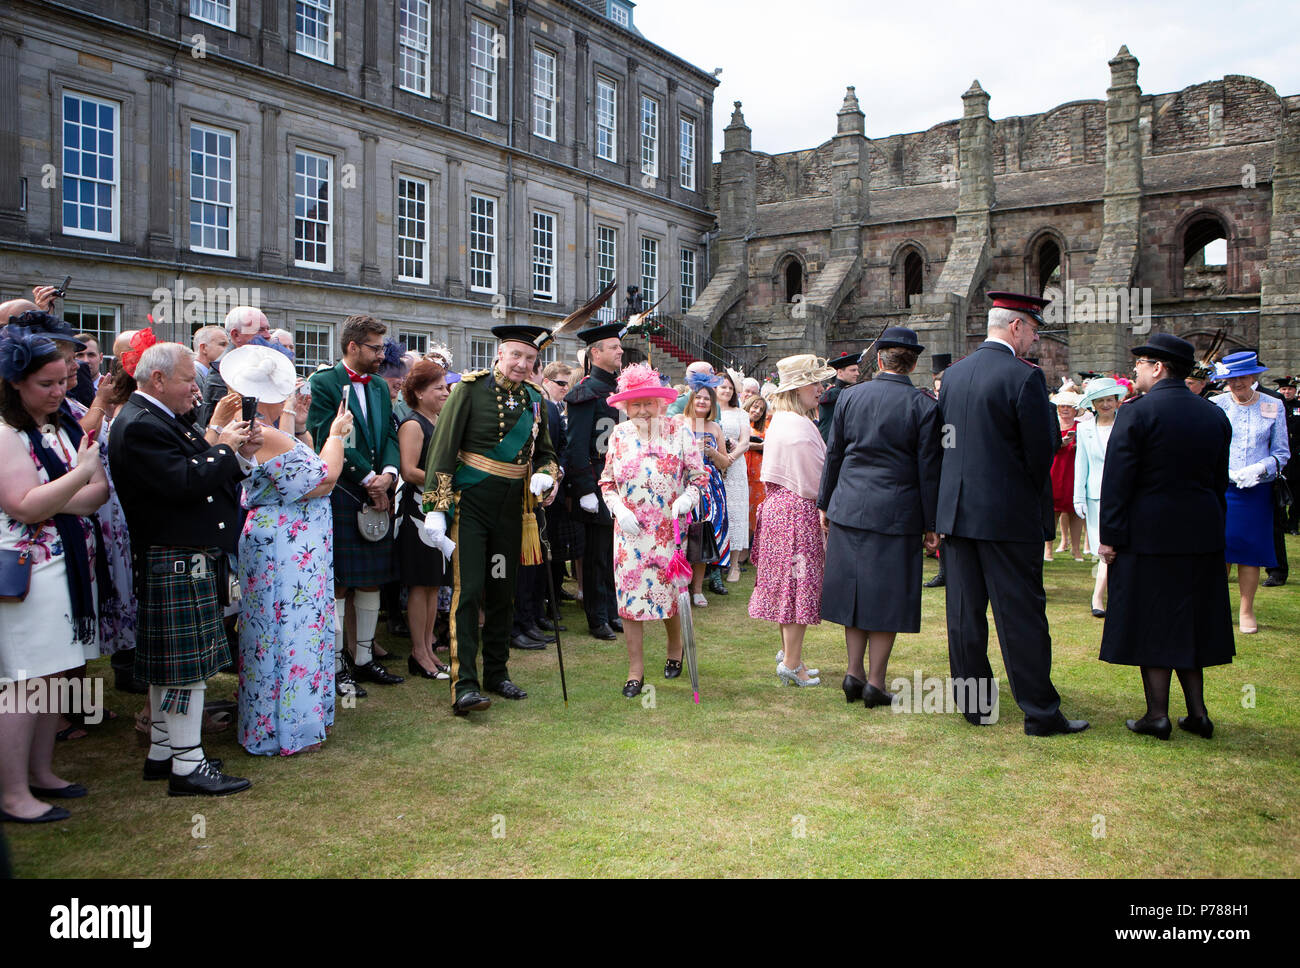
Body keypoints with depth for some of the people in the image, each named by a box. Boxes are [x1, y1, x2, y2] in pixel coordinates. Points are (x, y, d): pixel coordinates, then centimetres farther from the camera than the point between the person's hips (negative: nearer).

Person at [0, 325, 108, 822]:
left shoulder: (65, 425, 12)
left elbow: (98, 492, 6)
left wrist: (50, 500, -11)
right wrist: (79, 475, -25)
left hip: (68, 565, 8)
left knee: (53, 675, 14)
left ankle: (41, 772, 26)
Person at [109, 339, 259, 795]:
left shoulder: (161, 418, 16)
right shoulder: (139, 425, -16)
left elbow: (205, 478, 16)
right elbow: (186, 483, -27)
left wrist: (241, 454, 0)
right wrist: (223, 447, -14)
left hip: (179, 561, 11)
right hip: (179, 563, -11)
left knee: (169, 663, 17)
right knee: (187, 663, -6)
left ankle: (162, 752, 28)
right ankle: (188, 765, 2)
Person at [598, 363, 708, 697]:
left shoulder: (678, 430, -1)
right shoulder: (619, 434, 5)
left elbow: (699, 474, 3)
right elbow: (606, 481, 11)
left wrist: (686, 498, -16)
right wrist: (619, 509, -6)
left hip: (669, 528, -2)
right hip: (630, 531, 2)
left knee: (668, 591, 4)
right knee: (629, 593, 0)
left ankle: (675, 647, 35)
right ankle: (636, 669, 10)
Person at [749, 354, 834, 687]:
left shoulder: (779, 421, 12)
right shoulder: (799, 427, -20)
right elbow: (817, 481, -16)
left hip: (778, 505, 10)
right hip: (799, 510, -10)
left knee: (787, 583, 16)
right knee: (800, 584, -2)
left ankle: (789, 651, 27)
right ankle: (792, 663, 4)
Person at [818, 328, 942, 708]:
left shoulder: (849, 396, 2)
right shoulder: (924, 405, -7)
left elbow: (834, 455, 7)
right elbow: (929, 469, -5)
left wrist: (824, 504, 16)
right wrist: (932, 524, 2)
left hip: (849, 508, 3)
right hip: (897, 513, -3)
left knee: (854, 590, 13)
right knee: (887, 597, 5)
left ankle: (854, 673, 16)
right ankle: (875, 682, 9)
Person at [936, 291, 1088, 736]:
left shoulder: (952, 374, 7)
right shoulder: (1025, 377, -12)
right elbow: (1040, 452, -9)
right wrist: (1034, 503, 8)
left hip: (957, 511, 6)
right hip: (1008, 515, -6)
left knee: (964, 612, 11)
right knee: (1021, 614, 1)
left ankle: (973, 703, 21)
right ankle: (1040, 712, 9)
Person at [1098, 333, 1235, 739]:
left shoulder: (1135, 413, -12)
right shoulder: (1214, 415, 7)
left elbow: (1116, 481, -14)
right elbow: (1220, 481, 12)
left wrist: (1109, 537, -8)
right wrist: (1214, 530, 19)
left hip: (1148, 535, -6)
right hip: (1202, 536, 6)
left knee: (1152, 625, 3)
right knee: (1191, 623, 15)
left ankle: (1157, 714, 7)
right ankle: (1197, 712, 19)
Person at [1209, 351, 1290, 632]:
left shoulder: (1273, 407, 3)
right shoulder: (1215, 405, 0)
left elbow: (1282, 453, 6)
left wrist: (1261, 468, -13)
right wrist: (1223, 471, -12)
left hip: (1257, 490, 1)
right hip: (1220, 489, 0)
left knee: (1251, 548, 5)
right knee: (1219, 546, 1)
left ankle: (1246, 610, 16)